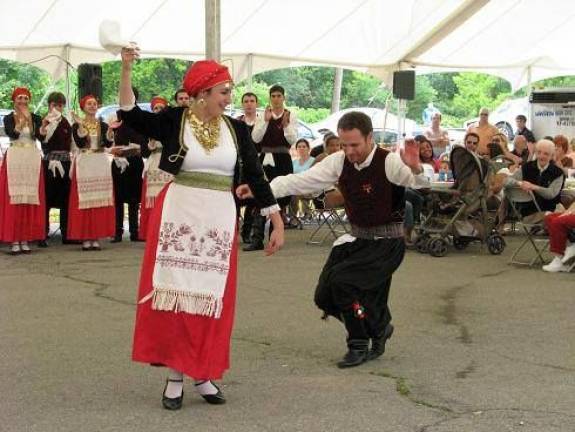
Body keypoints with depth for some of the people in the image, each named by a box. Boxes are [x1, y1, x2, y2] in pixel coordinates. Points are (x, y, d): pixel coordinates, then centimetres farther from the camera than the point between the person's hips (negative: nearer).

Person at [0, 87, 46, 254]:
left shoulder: (36, 118, 10)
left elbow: (41, 137, -5)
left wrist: (43, 129, -25)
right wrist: (23, 119, -24)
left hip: (32, 159, 2)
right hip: (14, 158, -2)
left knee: (31, 200, 0)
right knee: (14, 200, -6)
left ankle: (25, 239, 4)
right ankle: (14, 241, -7)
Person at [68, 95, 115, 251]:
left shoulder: (103, 125, 10)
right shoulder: (76, 125, 3)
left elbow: (108, 144, -3)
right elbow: (80, 143, -13)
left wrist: (110, 129, -17)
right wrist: (81, 125, -21)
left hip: (101, 164, 3)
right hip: (83, 164, -3)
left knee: (100, 201, 1)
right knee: (84, 201, -5)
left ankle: (96, 237, 5)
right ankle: (85, 238, -2)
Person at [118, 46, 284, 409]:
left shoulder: (237, 129, 6)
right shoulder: (173, 121, -2)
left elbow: (256, 176, 6)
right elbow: (131, 116, -15)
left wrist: (278, 223, 4)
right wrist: (126, 70, -27)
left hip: (219, 222, 3)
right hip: (177, 218, -2)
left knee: (212, 299, 5)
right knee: (175, 293, 0)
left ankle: (204, 374, 17)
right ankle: (175, 375, 11)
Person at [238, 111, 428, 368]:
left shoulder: (389, 162, -18)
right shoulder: (339, 162, -3)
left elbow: (423, 184, -33)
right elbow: (301, 181, -6)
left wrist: (416, 168, -56)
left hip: (387, 243, -7)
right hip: (356, 239, 7)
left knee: (341, 279, -23)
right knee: (325, 296, 3)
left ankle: (359, 346, -2)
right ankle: (379, 327, 29)